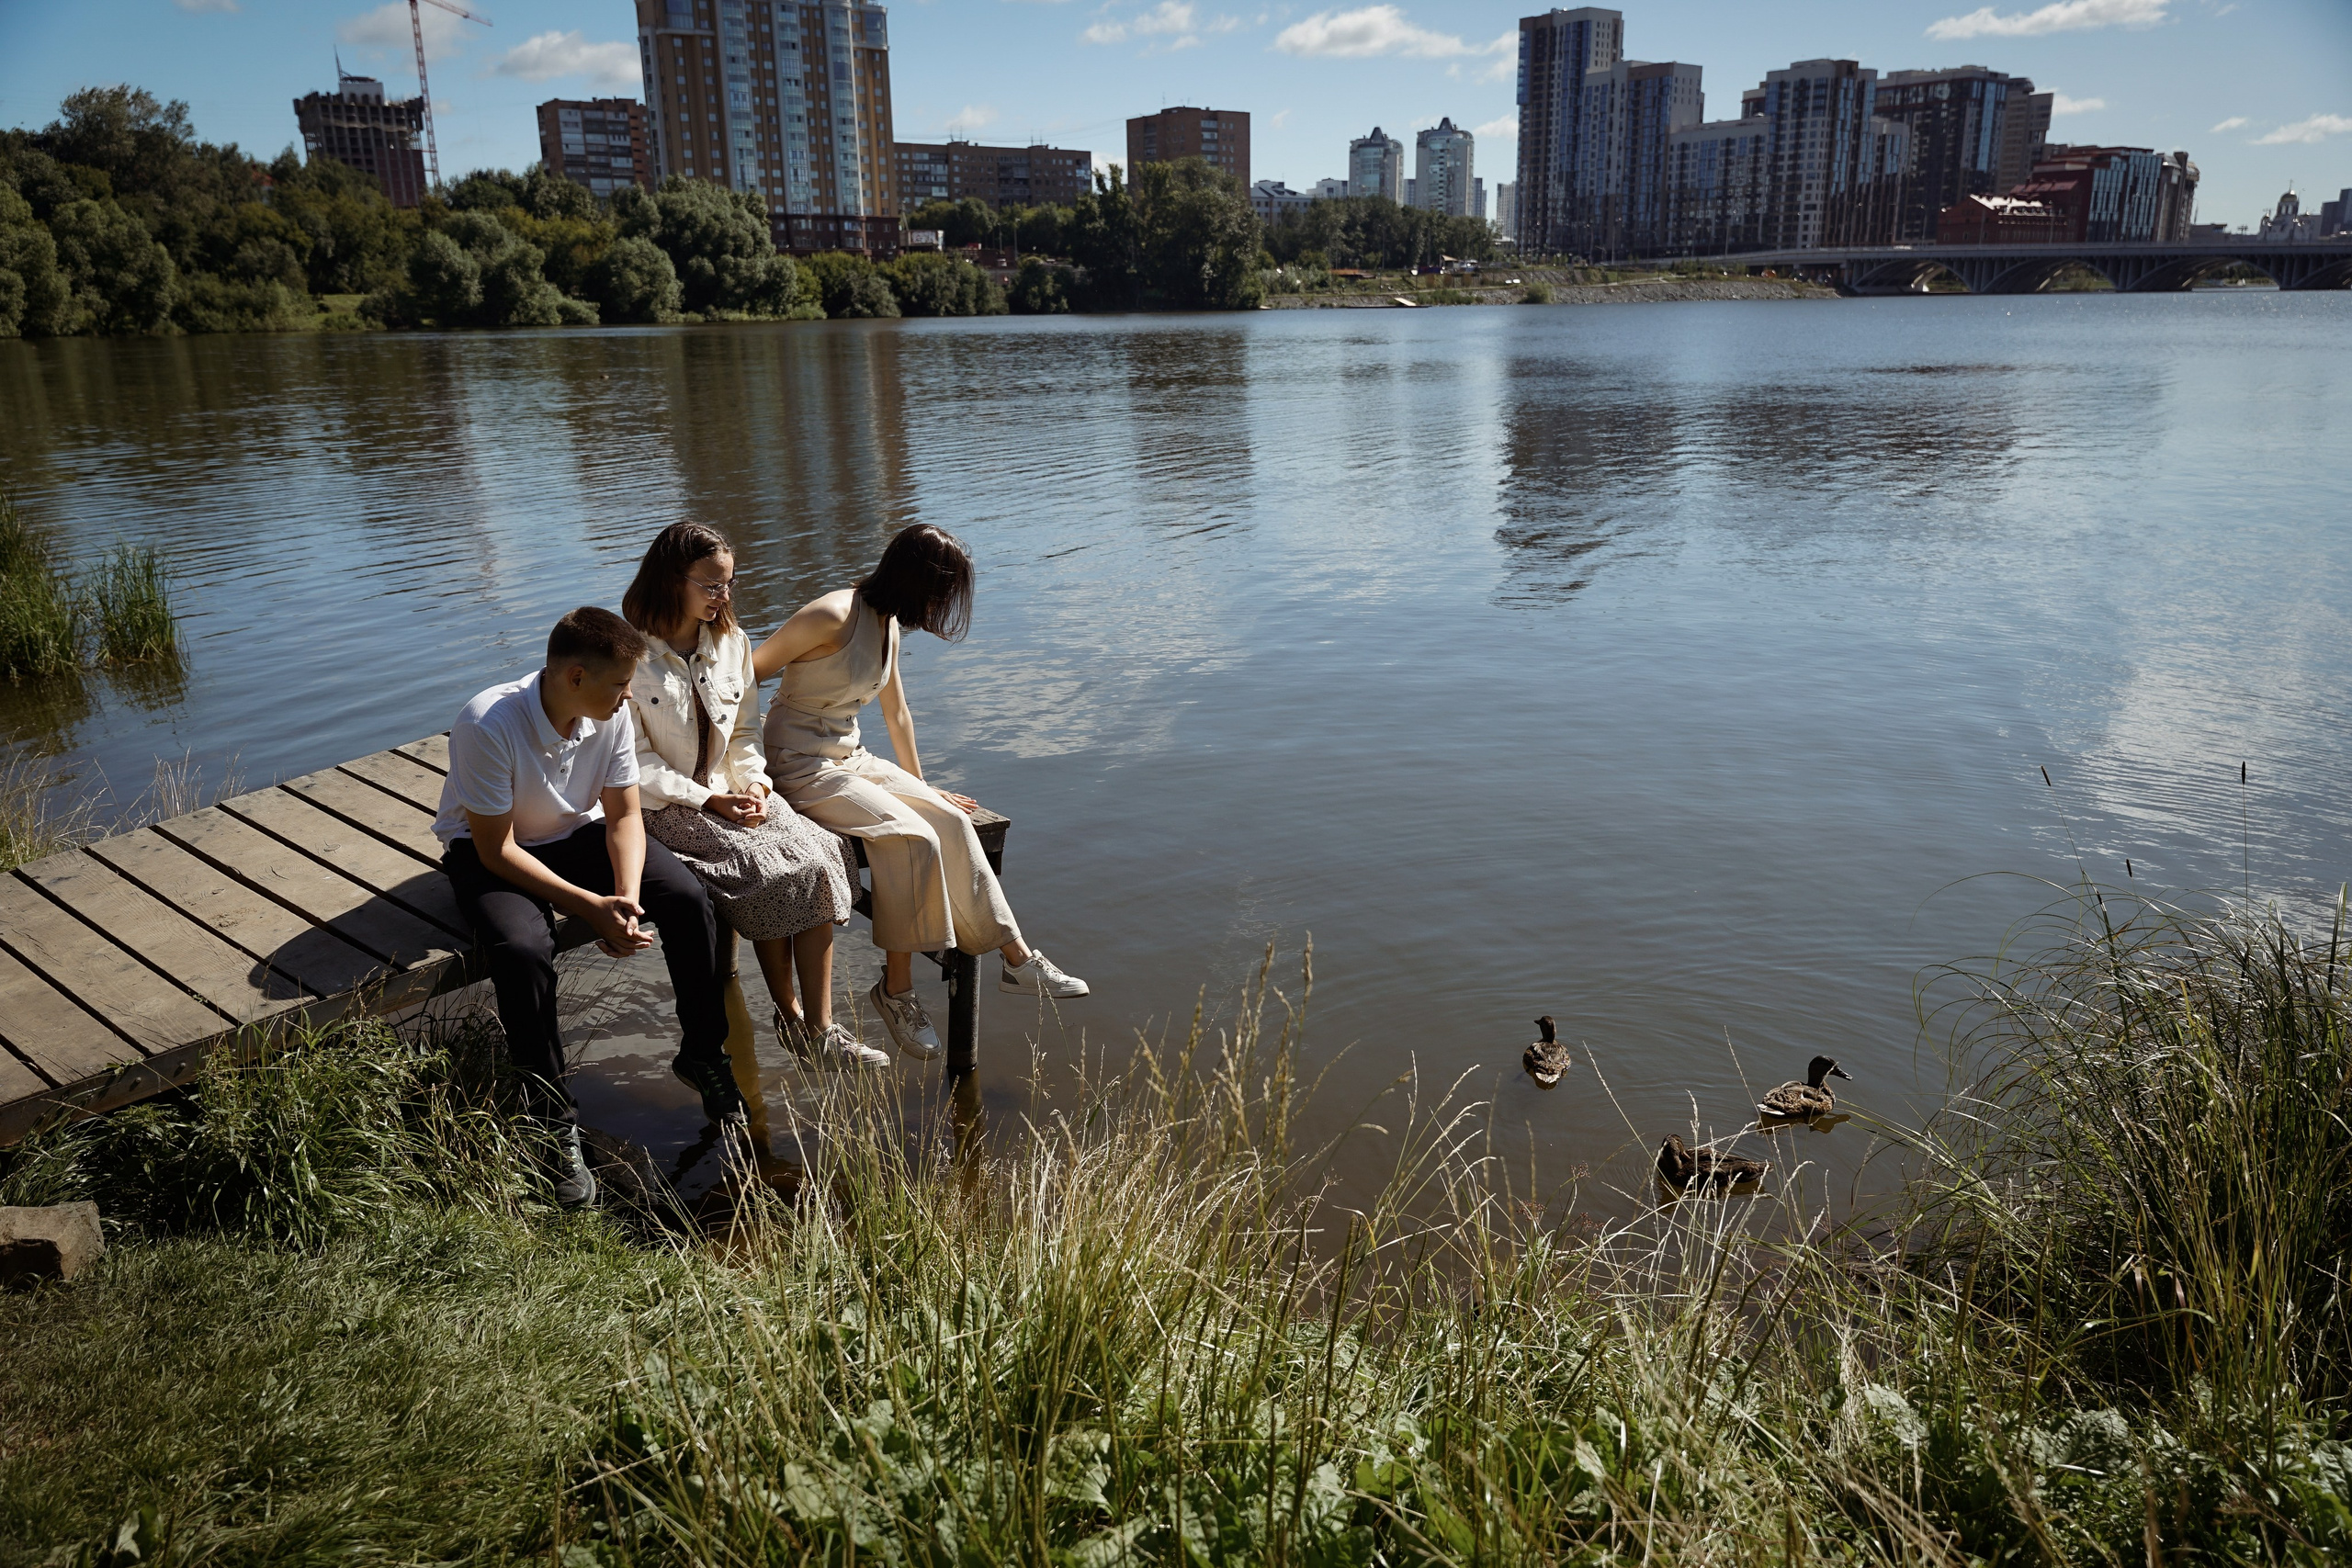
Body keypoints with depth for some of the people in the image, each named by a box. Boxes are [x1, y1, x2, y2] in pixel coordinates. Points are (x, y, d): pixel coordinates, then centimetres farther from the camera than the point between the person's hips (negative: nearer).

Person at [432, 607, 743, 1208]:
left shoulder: (612, 714, -15)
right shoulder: (488, 725, -30)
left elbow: (623, 814, -6)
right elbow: (497, 850, -25)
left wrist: (627, 899, -23)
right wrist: (591, 907, -29)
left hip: (579, 833, 5)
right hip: (489, 851, -4)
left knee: (689, 899, -18)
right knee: (523, 948, -35)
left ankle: (703, 1054, 4)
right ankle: (554, 1123, -18)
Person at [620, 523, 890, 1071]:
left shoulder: (731, 642, 10)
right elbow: (637, 763, -10)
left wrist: (754, 785, -7)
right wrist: (709, 801, -18)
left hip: (734, 793, 5)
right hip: (664, 805, -5)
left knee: (816, 857, -22)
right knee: (767, 870, -28)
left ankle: (820, 1028, -21)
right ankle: (789, 1018, -9)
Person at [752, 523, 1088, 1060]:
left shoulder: (887, 624, 10)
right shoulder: (833, 616, -18)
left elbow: (897, 712, 20)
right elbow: (747, 674, -16)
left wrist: (920, 786, 24)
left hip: (851, 758, 8)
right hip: (802, 768, -8)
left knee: (952, 821, -10)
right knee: (914, 837, -25)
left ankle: (1018, 960, -6)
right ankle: (896, 989, -14)